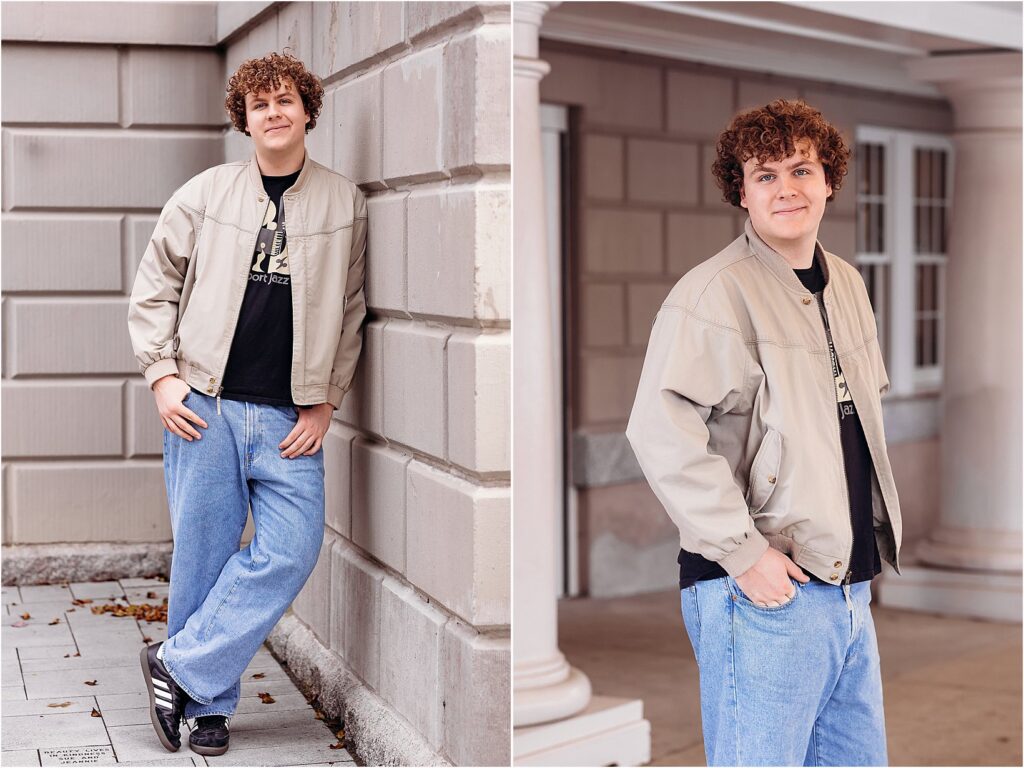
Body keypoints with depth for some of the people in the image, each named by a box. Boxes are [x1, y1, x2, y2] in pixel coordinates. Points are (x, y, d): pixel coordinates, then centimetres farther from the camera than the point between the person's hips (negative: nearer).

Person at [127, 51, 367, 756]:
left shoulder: (345, 204, 7)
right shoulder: (206, 193, 4)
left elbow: (350, 314, 10)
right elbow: (154, 287, 11)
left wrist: (325, 404, 3)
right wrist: (163, 374, 0)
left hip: (292, 420, 1)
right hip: (205, 407, -1)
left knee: (290, 553, -10)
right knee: (204, 558, 2)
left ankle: (178, 667, 3)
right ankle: (209, 704, 16)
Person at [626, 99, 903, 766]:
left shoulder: (848, 285, 14)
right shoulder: (715, 292, -13)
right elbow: (660, 431, -23)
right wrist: (743, 552, -22)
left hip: (852, 589, 8)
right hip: (763, 591, -8)